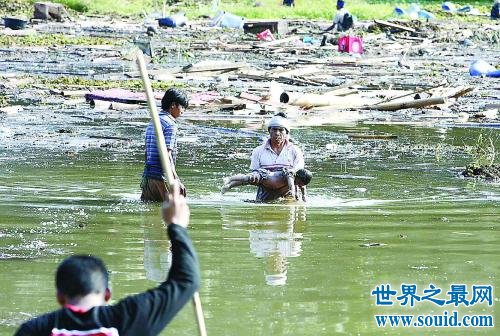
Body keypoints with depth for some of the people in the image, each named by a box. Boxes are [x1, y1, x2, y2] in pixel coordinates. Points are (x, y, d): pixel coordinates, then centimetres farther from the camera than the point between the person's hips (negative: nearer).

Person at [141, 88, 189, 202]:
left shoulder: (152, 123, 18)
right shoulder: (170, 125, -10)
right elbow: (166, 154, -19)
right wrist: (176, 180, -21)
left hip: (147, 176, 9)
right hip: (161, 177, -9)